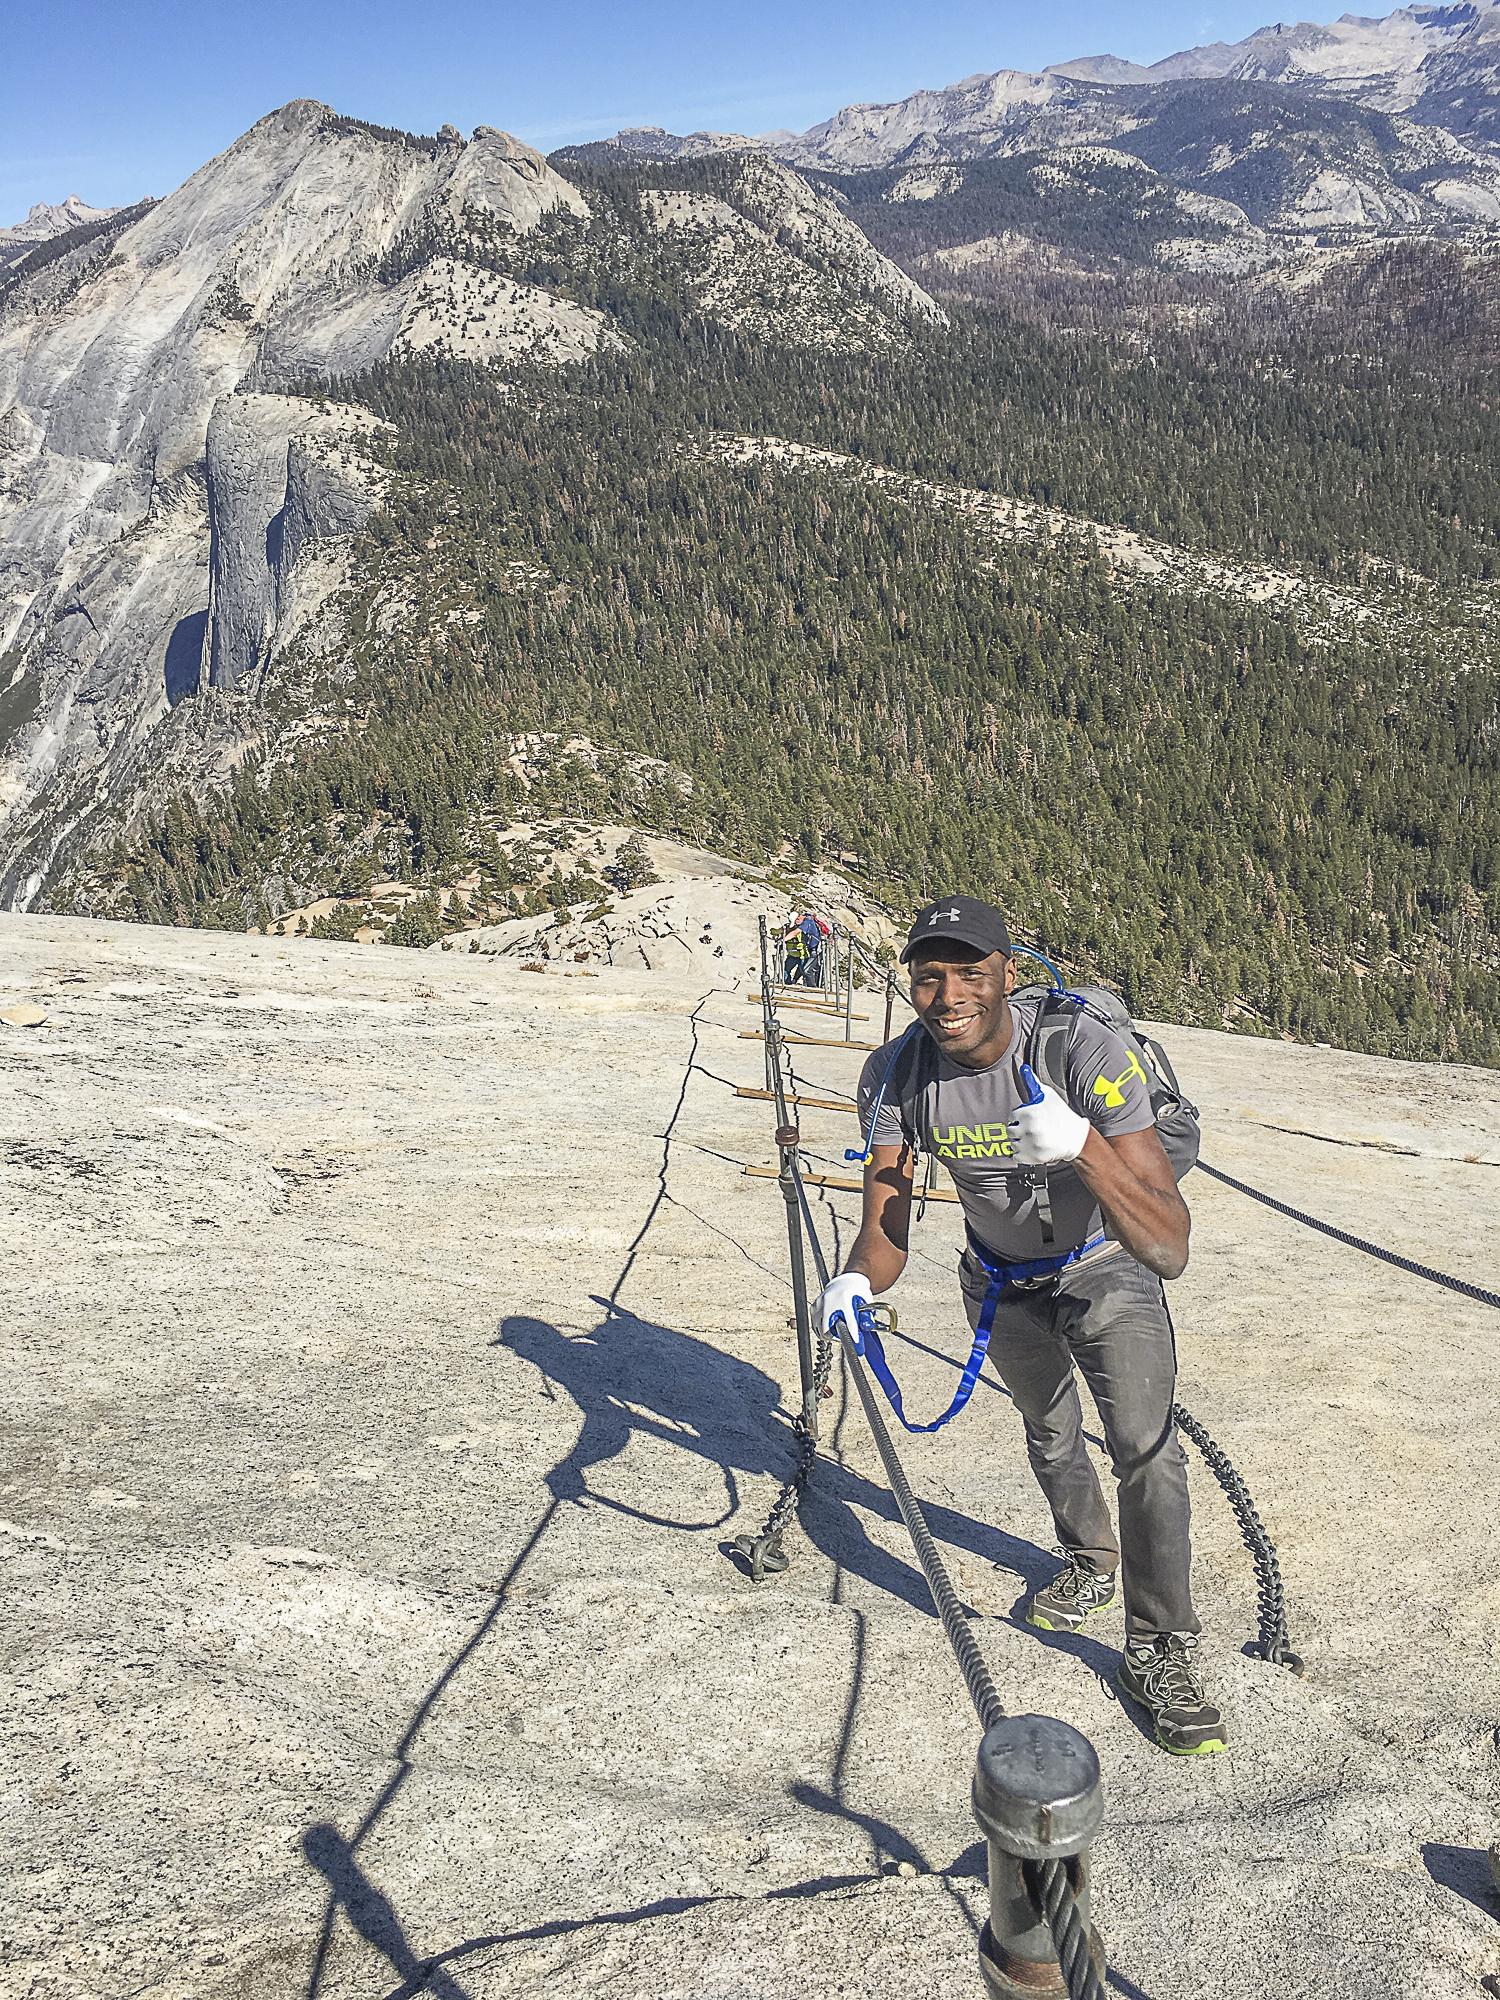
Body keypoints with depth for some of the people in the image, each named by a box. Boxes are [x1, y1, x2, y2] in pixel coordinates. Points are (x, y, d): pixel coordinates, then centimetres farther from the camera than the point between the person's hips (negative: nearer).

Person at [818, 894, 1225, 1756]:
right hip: (1001, 1280, 4)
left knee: (1146, 1445, -18)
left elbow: (1170, 1251, -42)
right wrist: (858, 1280, -44)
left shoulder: (1084, 1050, -37)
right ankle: (1091, 1562, 52)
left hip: (1106, 1269, -4)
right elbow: (886, 1231, -21)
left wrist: (1083, 1148, -58)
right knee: (1050, 1434, 22)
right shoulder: (896, 1077, -25)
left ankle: (1161, 1653, 2)